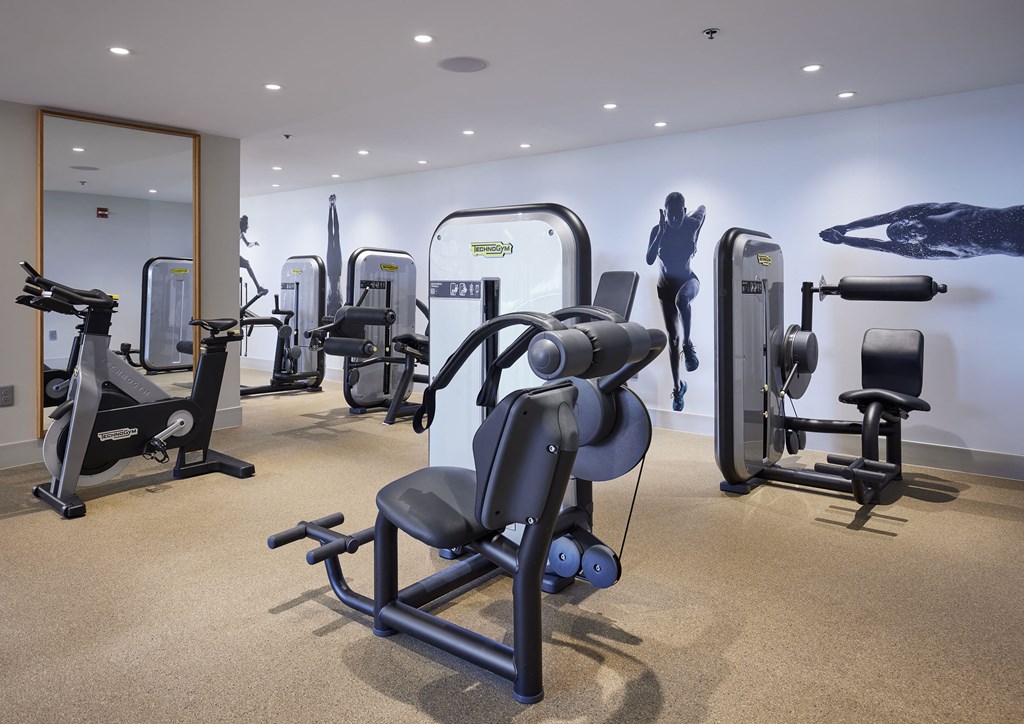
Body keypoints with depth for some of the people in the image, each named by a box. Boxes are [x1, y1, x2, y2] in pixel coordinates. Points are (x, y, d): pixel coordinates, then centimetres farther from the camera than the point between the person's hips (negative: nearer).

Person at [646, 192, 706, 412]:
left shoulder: (691, 224, -14)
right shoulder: (658, 230, -17)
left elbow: (702, 209, 10)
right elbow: (649, 260, -31)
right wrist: (662, 232, -37)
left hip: (687, 279, -1)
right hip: (666, 285, 1)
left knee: (682, 298, -41)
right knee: (673, 337, 2)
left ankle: (688, 345, -22)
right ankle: (677, 386, 15)